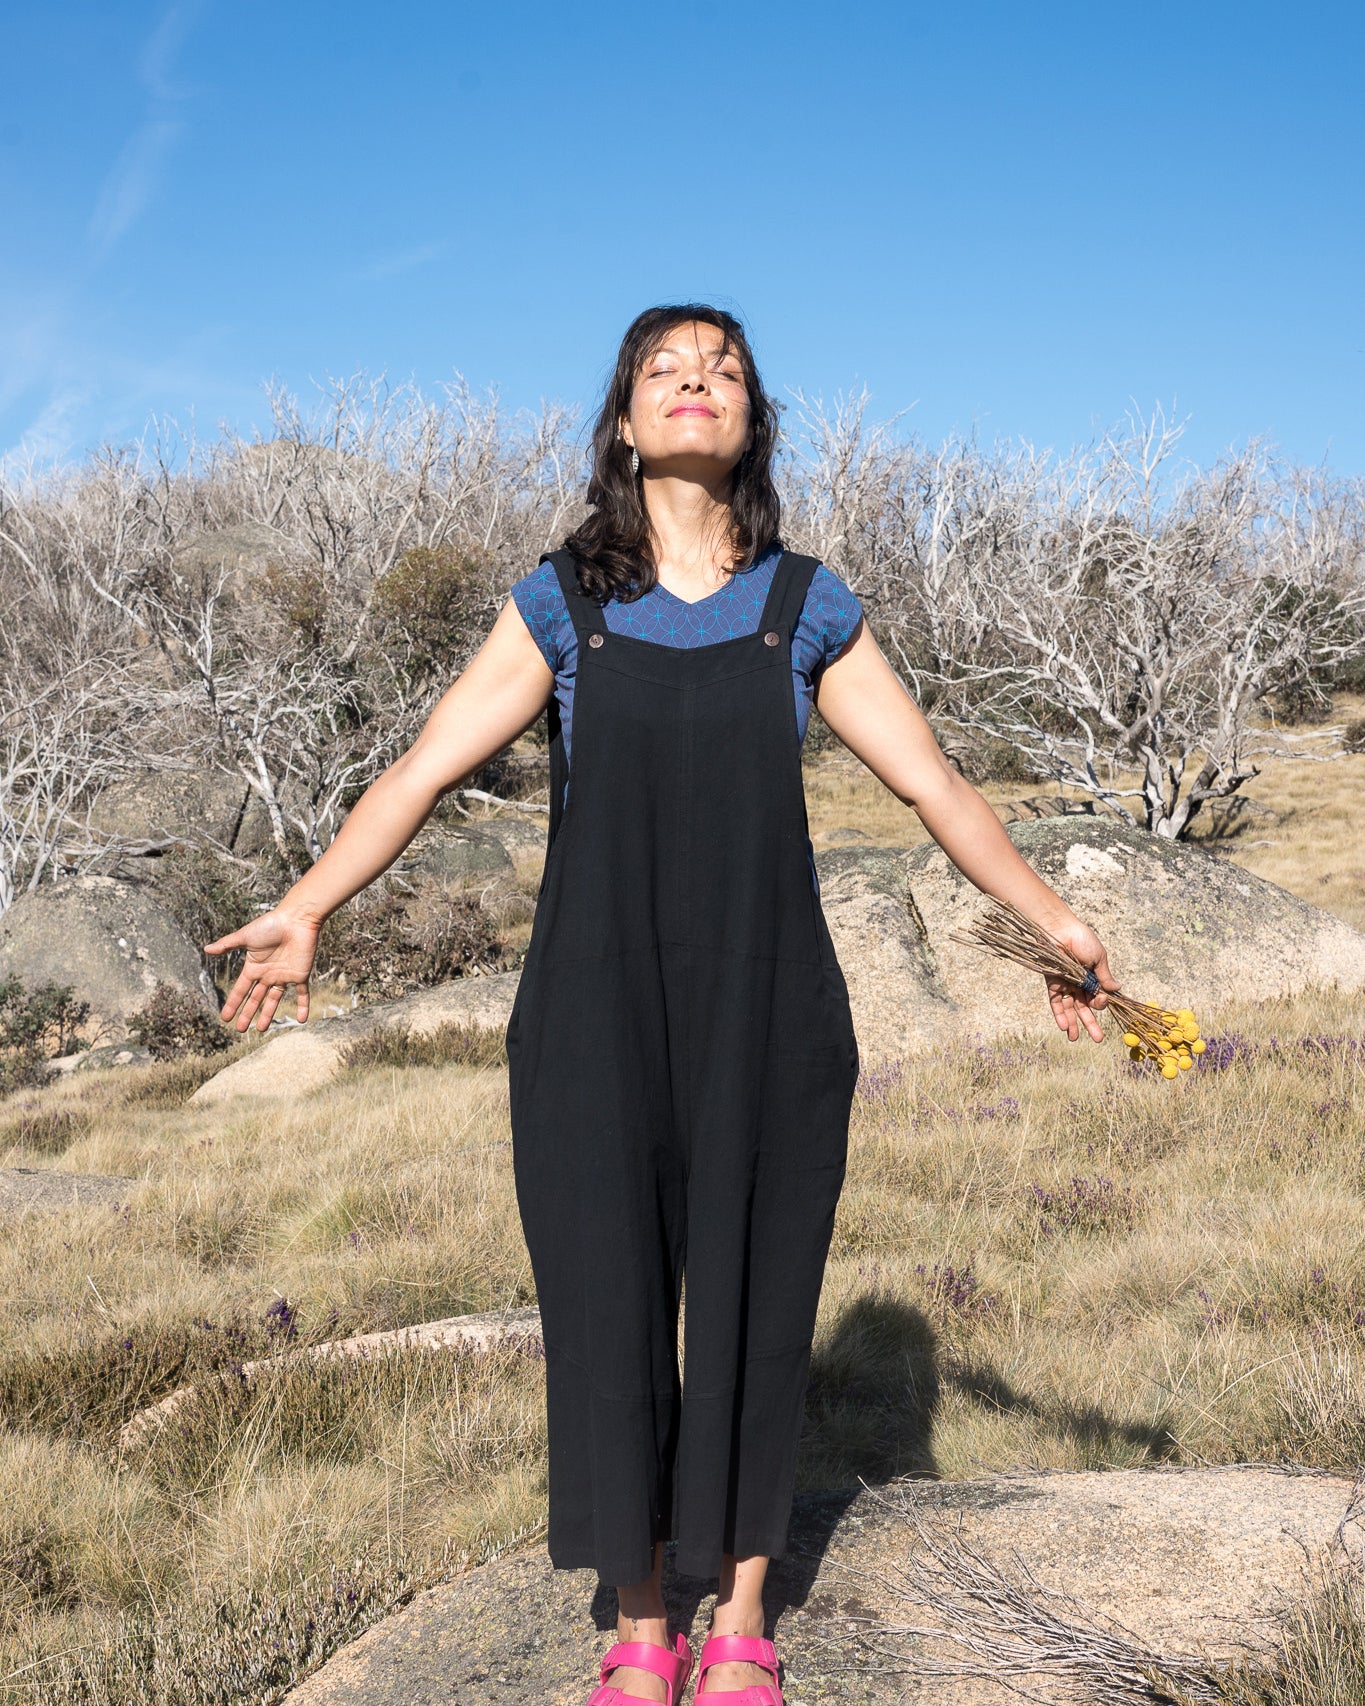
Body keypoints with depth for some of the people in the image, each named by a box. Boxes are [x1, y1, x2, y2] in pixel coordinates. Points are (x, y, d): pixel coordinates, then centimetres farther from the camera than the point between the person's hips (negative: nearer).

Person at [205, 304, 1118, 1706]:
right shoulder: (561, 604, 4)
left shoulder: (806, 610, 6)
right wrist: (305, 908, -9)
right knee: (608, 1304, 4)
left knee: (752, 1304, 8)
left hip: (768, 1019, 1)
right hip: (597, 1019, 0)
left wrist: (1054, 920, 7)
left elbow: (934, 785, 9)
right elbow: (424, 769, 0)